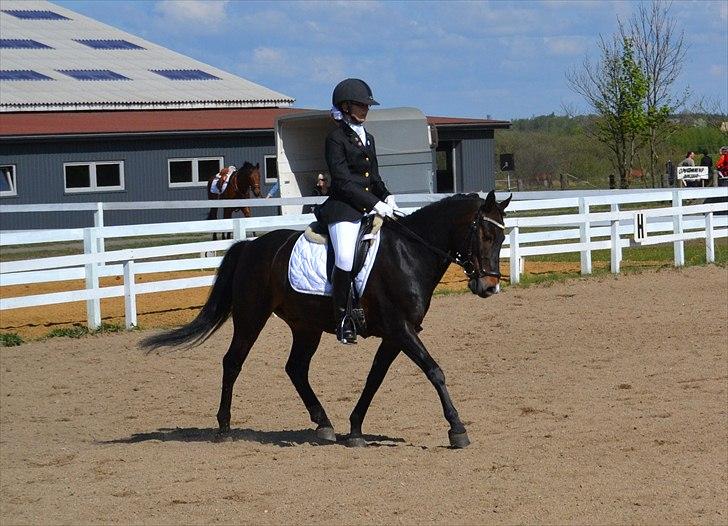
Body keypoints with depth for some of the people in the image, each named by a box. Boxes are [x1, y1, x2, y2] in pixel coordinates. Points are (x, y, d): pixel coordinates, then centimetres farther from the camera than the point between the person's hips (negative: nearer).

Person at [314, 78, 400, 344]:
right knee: (346, 258, -27)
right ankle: (343, 319, -17)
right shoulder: (336, 138, -4)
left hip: (370, 209, 8)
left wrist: (387, 197, 4)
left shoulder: (368, 138, 19)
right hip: (343, 209, -8)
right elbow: (342, 182, -12)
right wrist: (375, 204, -17)